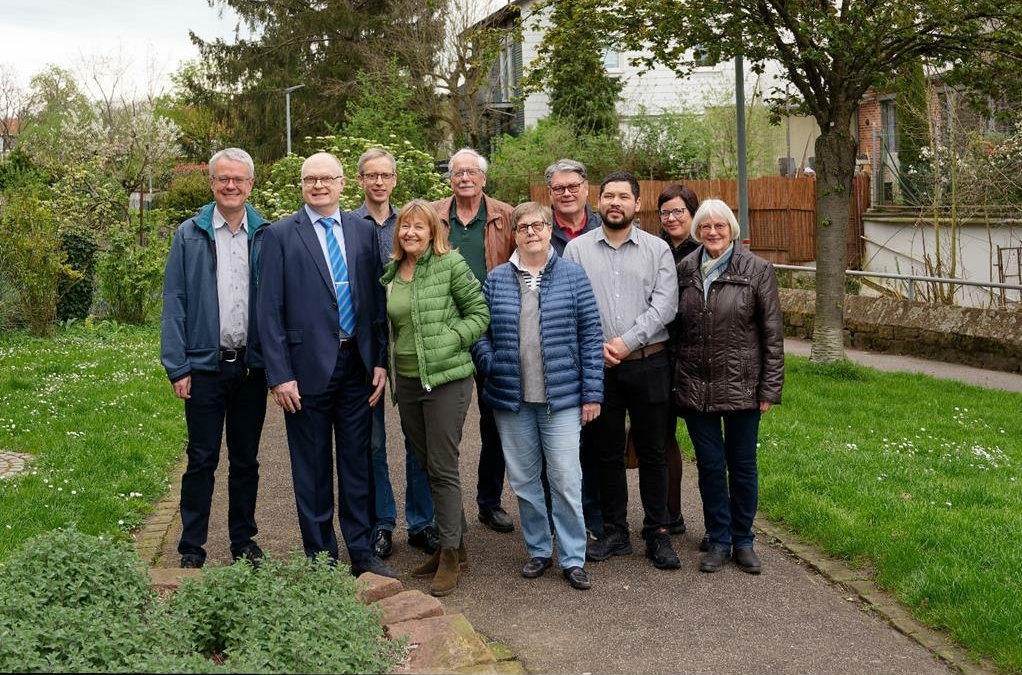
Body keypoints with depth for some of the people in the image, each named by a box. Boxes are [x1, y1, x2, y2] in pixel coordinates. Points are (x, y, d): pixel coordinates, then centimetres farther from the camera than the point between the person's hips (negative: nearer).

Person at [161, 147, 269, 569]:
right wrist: (177, 367, -7)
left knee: (246, 459, 12)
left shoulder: (265, 236, 4)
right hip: (205, 364, -1)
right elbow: (174, 304, -2)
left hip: (252, 364, 2)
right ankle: (192, 548, 14)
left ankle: (244, 541, 24)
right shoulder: (190, 235, 0)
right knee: (201, 460, 5)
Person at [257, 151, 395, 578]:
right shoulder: (281, 235, -2)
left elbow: (377, 301, 9)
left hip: (357, 365, 3)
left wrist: (381, 361, 3)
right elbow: (270, 310, -5)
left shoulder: (363, 232, 8)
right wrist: (280, 375, -11)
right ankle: (321, 557, 19)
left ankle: (362, 554, 22)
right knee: (313, 470, 7)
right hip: (307, 367, -3)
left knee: (358, 463, 11)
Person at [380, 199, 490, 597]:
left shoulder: (450, 264, -7)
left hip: (447, 378, -6)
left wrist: (449, 340, -15)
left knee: (443, 467, -4)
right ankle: (455, 543, 27)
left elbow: (479, 313, -5)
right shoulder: (391, 273, 10)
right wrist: (390, 367, 12)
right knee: (428, 464, 13)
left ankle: (450, 556, 8)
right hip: (406, 381, 6)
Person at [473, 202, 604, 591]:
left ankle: (573, 559, 11)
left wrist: (592, 393, -4)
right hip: (511, 399, 3)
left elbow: (591, 335, -1)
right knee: (523, 481, 11)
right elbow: (481, 331, 11)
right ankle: (539, 550, 27)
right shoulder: (496, 280, 5)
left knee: (565, 479, -2)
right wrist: (490, 363, -8)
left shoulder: (573, 276, 0)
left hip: (562, 397, -2)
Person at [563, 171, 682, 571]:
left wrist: (627, 341, -13)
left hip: (648, 365, -1)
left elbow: (665, 306, -5)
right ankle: (614, 533, 21)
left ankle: (658, 534, 17)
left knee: (652, 452, 6)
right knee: (607, 453, 9)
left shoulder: (657, 249, 4)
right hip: (598, 368, 1)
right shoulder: (577, 248, 6)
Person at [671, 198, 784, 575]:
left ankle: (743, 541, 23)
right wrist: (674, 380, 6)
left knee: (743, 465, 8)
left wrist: (770, 389, -7)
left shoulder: (757, 271, -4)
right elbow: (676, 328, 10)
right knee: (709, 464, 8)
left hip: (741, 386, -2)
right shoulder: (685, 270, 5)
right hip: (695, 386, 2)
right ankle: (719, 540, 21)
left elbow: (772, 334, -4)